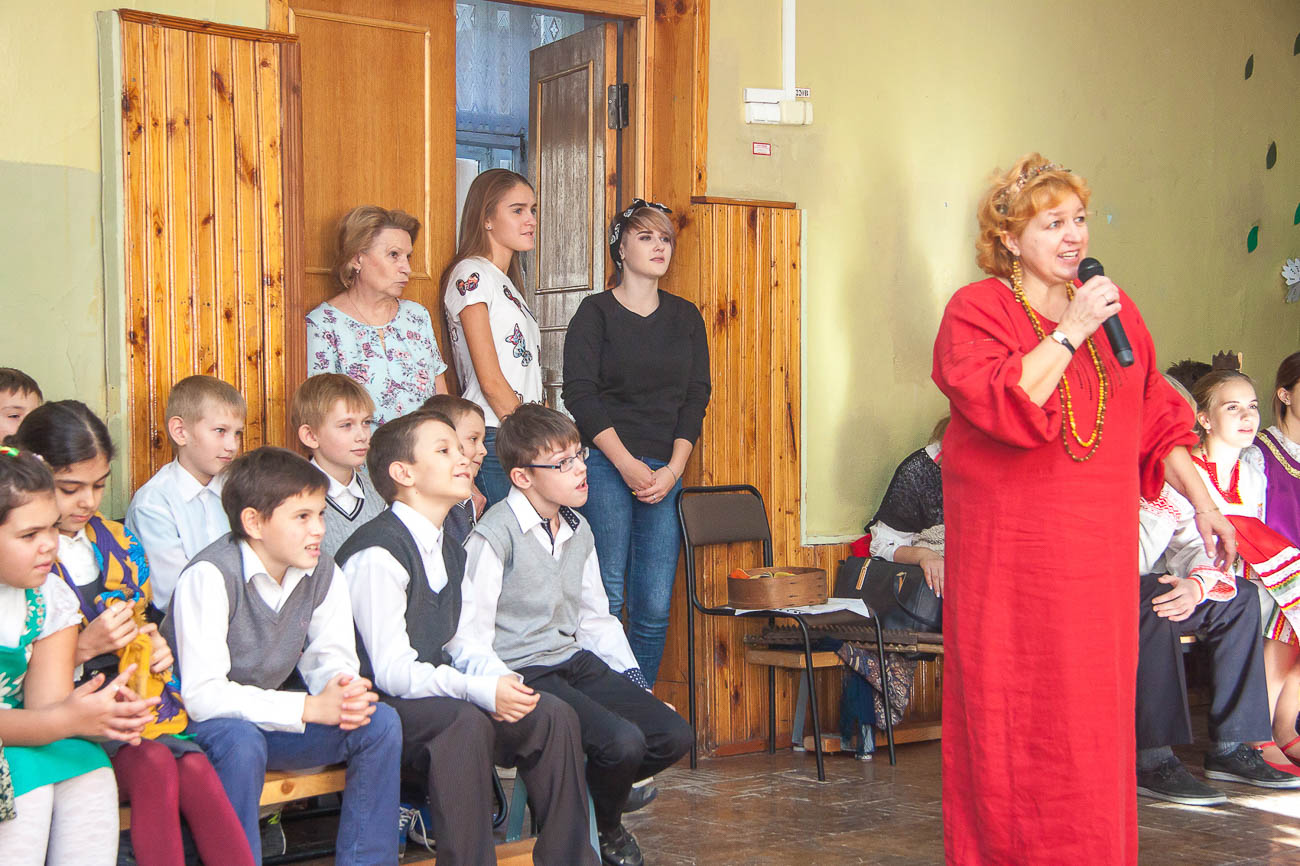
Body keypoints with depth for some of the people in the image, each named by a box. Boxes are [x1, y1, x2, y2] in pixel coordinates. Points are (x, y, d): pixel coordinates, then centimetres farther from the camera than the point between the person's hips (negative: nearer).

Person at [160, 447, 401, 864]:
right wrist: (309, 707, -31)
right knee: (242, 743, -39)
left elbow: (331, 657, 3)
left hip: (266, 716, 6)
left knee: (380, 724, -12)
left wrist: (346, 691, -23)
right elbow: (203, 695, -30)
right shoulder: (210, 576, -24)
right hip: (195, 722, -6)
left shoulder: (322, 573, -4)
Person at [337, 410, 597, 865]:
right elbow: (392, 670, -21)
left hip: (437, 692, 8)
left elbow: (464, 642, 12)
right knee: (463, 722, -36)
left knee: (553, 714, -9)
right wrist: (480, 690, -31)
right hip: (377, 705, -8)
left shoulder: (450, 553, 14)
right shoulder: (377, 554, -16)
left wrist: (501, 679, -11)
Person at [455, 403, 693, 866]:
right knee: (623, 742, -26)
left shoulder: (578, 532, 13)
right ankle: (603, 828, 7)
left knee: (674, 736, -6)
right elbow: (469, 638, -15)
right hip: (522, 673, -8)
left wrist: (637, 686, 11)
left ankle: (589, 799, 17)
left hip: (577, 662, 8)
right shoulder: (493, 537, -12)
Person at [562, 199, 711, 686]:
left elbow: (696, 398, 11)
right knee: (605, 600, -8)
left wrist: (673, 470, -2)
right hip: (604, 464, -4)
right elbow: (579, 395, -4)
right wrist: (627, 464, -12)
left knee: (654, 609, -1)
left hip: (665, 472, 4)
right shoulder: (595, 313, 4)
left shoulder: (685, 317, 16)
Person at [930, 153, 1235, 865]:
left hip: (1098, 551, 4)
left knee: (1096, 716, 6)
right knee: (1011, 719, 0)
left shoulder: (1112, 308, 13)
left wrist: (1200, 499, 11)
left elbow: (1154, 420, 17)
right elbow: (1005, 406, -21)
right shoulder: (976, 311, -4)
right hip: (1011, 554, -4)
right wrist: (1070, 333, -17)